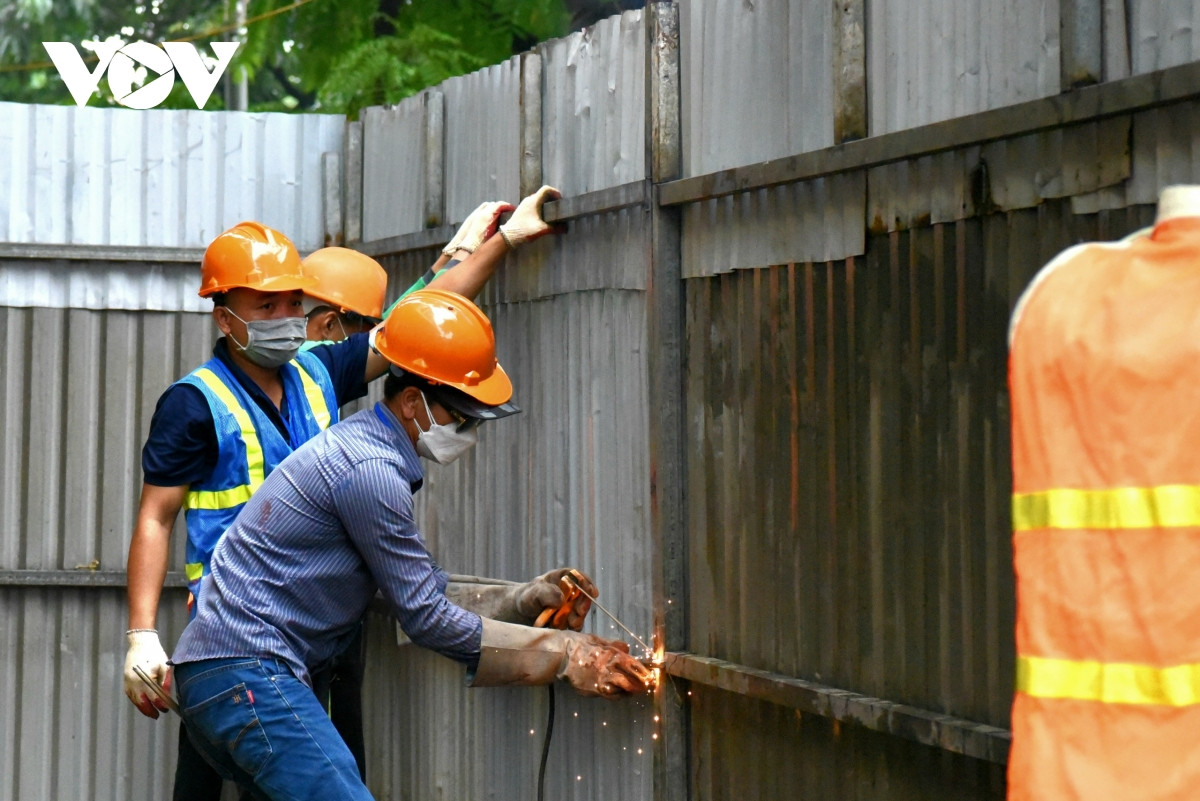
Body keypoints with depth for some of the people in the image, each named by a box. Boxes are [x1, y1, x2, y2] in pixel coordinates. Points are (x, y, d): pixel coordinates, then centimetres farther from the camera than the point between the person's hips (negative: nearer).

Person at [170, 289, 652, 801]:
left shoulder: (355, 446, 18)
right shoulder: (369, 471, -14)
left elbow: (426, 593, 21)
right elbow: (426, 619, -10)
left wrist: (528, 598, 10)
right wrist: (566, 656, -5)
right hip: (248, 673, -11)